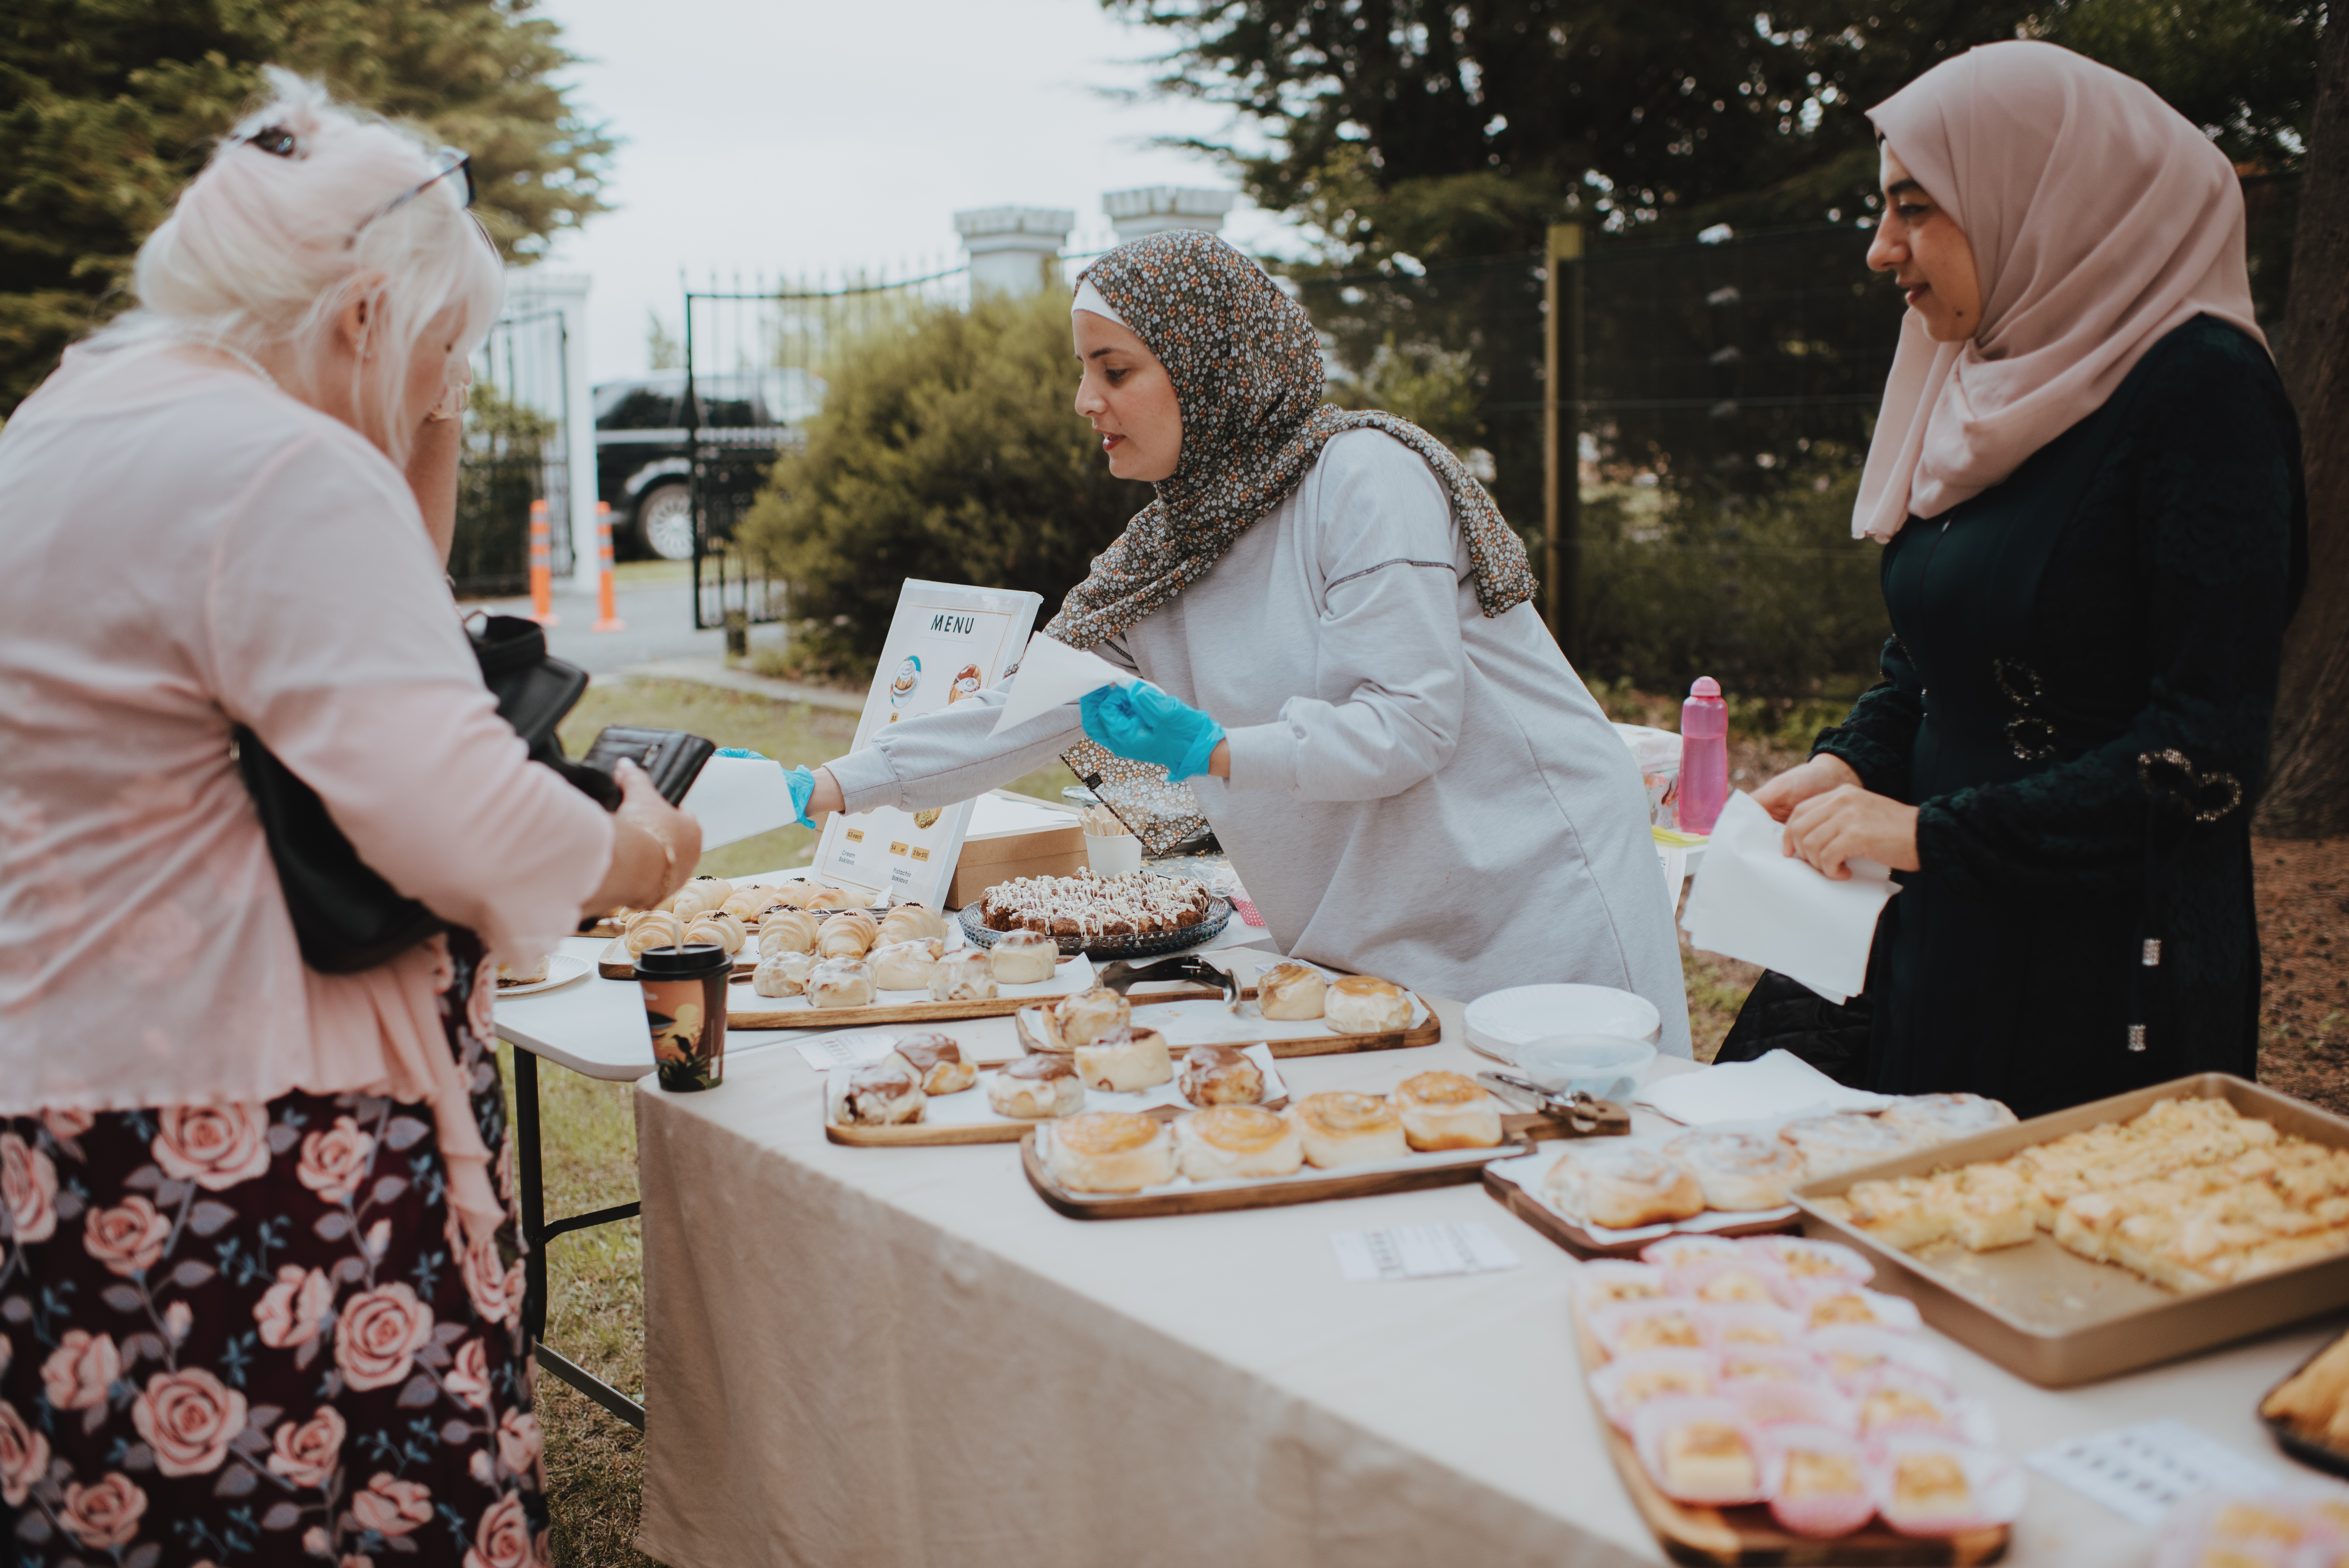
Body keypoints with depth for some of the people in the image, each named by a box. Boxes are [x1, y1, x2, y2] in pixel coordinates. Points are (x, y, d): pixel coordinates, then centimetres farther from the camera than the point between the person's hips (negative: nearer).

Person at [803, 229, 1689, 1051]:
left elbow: (1412, 723, -21)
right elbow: (1031, 709, 7)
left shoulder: (1362, 477, -16)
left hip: (1533, 909, -6)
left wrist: (1211, 752, -30)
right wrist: (829, 790, 1)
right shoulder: (1159, 555, 7)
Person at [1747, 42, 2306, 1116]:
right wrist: (1848, 766, -1)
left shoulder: (2199, 389, -14)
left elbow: (2209, 747, -19)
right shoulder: (1984, 394, 9)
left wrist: (1931, 832, -18)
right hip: (1947, 948, 7)